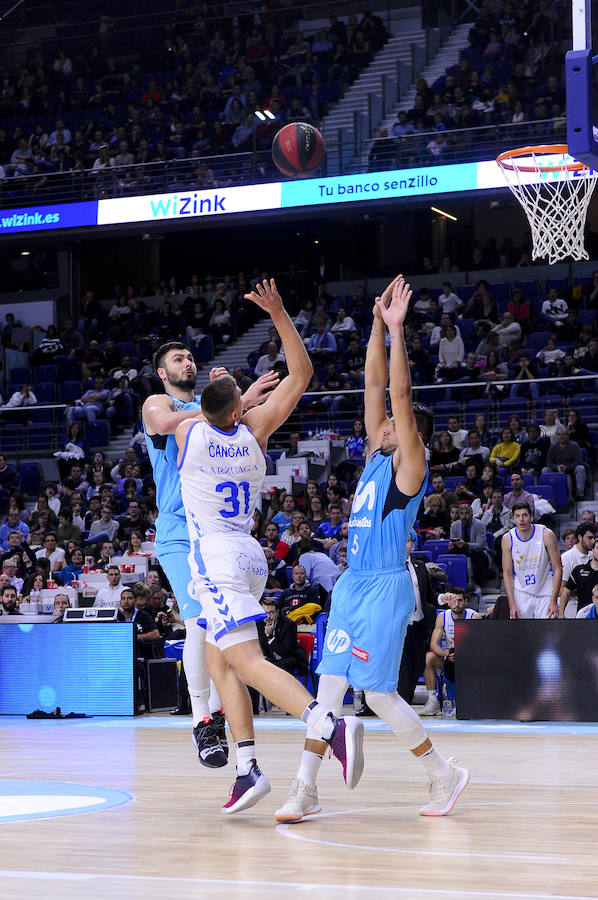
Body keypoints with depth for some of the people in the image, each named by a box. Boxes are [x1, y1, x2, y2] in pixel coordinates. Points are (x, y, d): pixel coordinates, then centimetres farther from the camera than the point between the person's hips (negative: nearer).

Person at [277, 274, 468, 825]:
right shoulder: (378, 458, 14)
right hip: (354, 583, 8)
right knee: (330, 684, 1)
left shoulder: (410, 467, -6)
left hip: (386, 587, -8)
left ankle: (445, 775, 7)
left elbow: (400, 394, -15)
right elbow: (376, 386, 13)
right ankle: (306, 790, -1)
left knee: (379, 693, -8)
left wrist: (397, 330, -15)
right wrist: (379, 327, 8)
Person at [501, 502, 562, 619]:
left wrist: (553, 601, -14)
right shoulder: (508, 539, -5)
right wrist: (512, 604, -8)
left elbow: (558, 569, -8)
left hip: (545, 595, -2)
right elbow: (507, 574, 0)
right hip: (521, 594, 2)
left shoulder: (546, 535, -11)